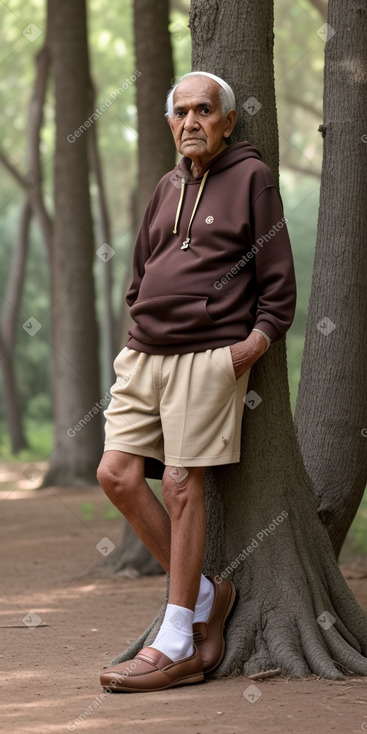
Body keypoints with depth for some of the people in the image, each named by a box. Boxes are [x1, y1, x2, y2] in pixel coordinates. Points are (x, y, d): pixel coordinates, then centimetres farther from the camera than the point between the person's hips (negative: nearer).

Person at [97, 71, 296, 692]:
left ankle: (176, 645, -3)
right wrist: (138, 331, 13)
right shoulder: (168, 187, 18)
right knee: (117, 473, -5)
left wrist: (254, 343, -11)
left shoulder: (251, 177, 1)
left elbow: (278, 280, -1)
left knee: (182, 486, -9)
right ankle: (205, 592, 10)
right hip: (145, 356, 7)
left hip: (209, 356, -6)